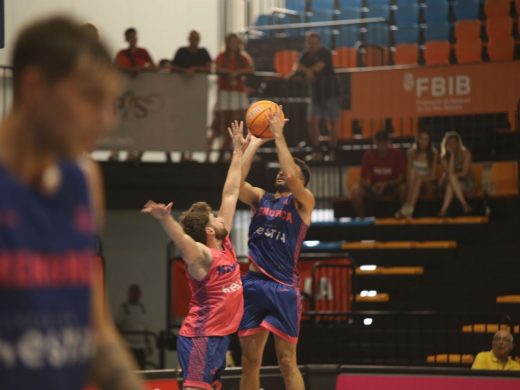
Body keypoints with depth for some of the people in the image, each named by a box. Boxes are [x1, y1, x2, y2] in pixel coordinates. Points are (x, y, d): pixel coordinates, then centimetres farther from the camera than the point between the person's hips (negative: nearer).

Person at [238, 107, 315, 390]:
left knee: (287, 361, -5)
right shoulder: (260, 198, 16)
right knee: (250, 360, 7)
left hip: (283, 287, -4)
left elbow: (291, 176, -16)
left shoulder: (303, 202, 4)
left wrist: (278, 136, -11)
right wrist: (254, 143, 0)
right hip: (254, 284, 4)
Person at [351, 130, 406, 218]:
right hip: (374, 188, 1)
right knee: (356, 190, -29)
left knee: (404, 188, -35)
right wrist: (370, 186, -32)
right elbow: (363, 180, -10)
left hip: (392, 187, -1)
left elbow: (401, 178, -14)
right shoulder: (369, 155, -11)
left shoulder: (397, 154, -14)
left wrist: (385, 184, -29)